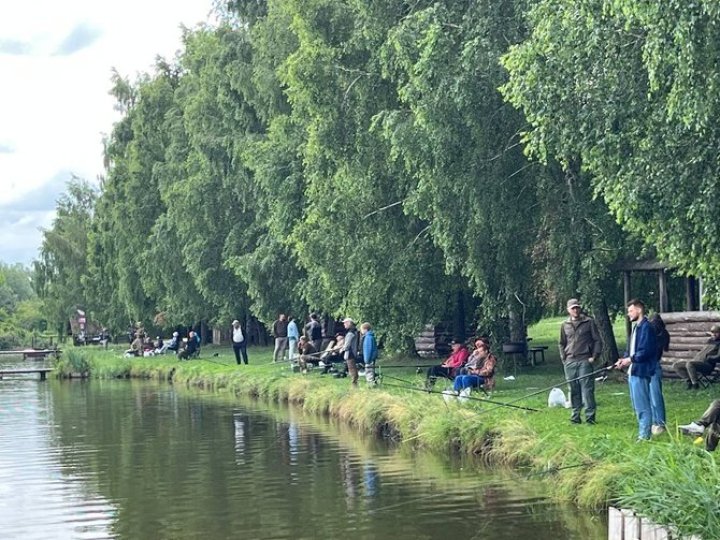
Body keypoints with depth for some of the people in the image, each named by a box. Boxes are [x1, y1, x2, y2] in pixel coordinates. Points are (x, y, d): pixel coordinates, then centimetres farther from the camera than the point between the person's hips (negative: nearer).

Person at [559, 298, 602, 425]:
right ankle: (575, 416, 11)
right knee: (574, 391, 6)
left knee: (587, 389, -7)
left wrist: (594, 356, -6)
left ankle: (590, 416, -4)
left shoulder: (589, 322, 4)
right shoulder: (565, 325, 13)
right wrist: (563, 358, 9)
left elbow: (597, 341, 4)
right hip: (570, 362, 3)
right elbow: (562, 344, 20)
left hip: (585, 361, -3)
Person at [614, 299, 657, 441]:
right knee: (637, 404, 15)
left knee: (642, 404, -6)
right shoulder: (636, 327, 16)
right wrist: (623, 359, 5)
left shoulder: (646, 327, -14)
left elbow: (646, 351, -21)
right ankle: (643, 432, 23)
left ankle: (644, 435, 0)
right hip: (633, 371, 10)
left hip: (641, 371, -10)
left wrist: (631, 359, -15)